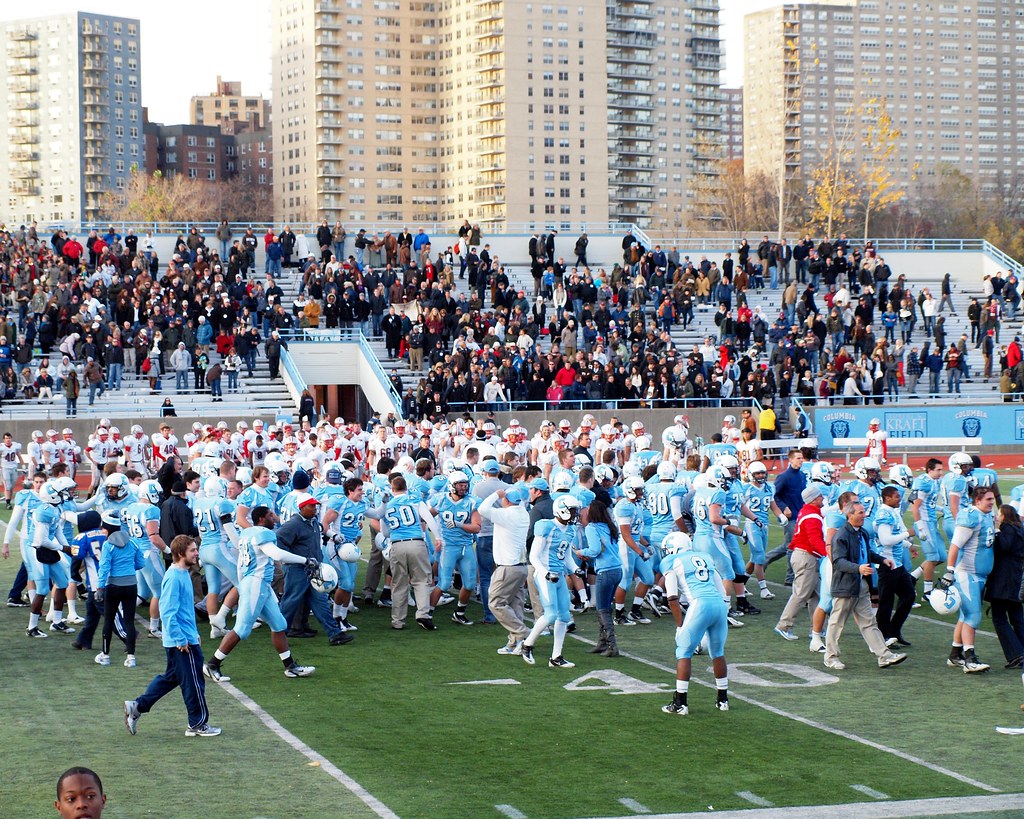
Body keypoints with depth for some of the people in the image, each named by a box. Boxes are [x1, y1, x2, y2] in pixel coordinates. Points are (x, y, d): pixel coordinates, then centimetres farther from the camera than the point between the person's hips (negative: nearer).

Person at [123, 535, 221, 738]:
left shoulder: (183, 574, 12)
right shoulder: (174, 577, -19)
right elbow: (168, 612, -23)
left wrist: (194, 634, 22)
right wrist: (180, 639, -22)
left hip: (186, 639, 10)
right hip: (182, 643, -10)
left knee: (171, 678, 17)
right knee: (193, 682, 0)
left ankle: (137, 707, 18)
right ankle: (198, 724, 11)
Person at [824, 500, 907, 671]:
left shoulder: (863, 533, 12)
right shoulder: (841, 536, -18)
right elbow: (839, 561, -27)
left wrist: (883, 560, 16)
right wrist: (858, 568, -39)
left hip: (862, 586, 8)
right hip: (845, 586, -8)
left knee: (868, 622, 10)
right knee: (837, 623, 4)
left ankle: (884, 656, 10)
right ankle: (831, 657, 15)